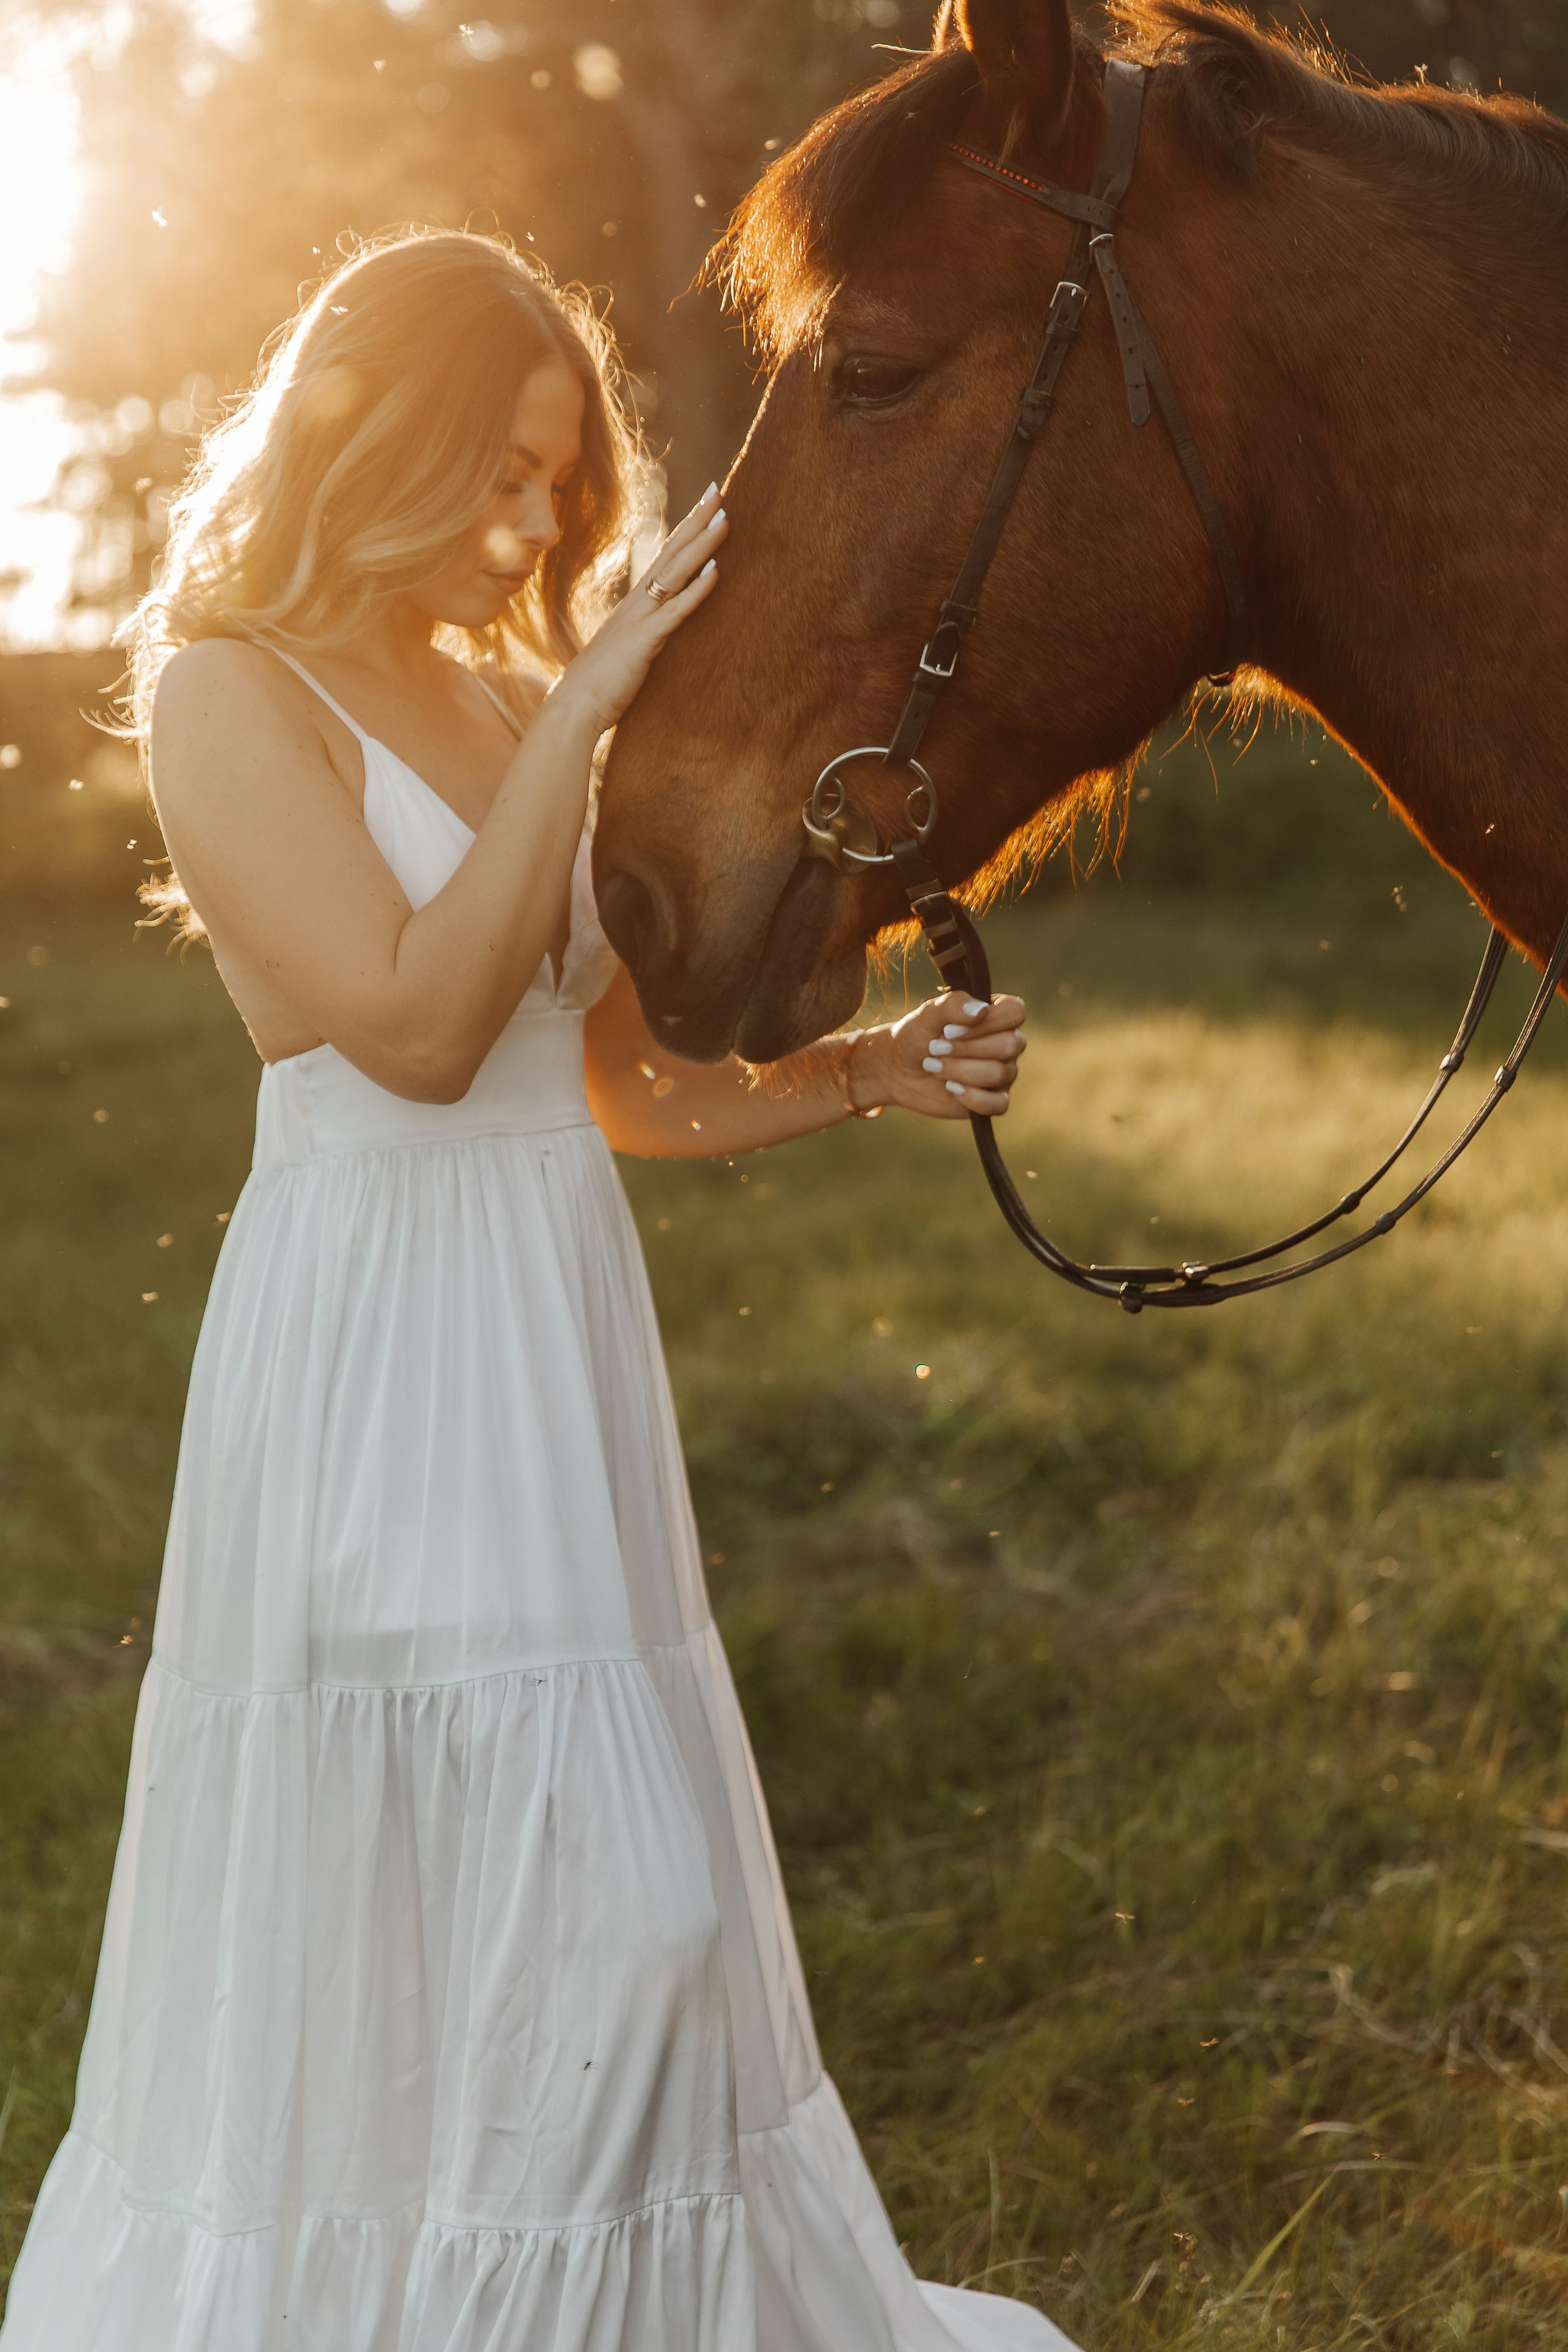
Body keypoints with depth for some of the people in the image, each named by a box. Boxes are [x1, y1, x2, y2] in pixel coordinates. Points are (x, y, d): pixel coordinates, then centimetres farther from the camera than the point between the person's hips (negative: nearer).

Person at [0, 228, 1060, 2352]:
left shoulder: (510, 696, 13)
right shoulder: (231, 689, -8)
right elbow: (416, 1021, -22)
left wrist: (870, 1073, 1)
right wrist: (577, 717, -20)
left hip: (562, 1347, 8)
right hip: (376, 1355, -7)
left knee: (634, 1925, 13)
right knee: (376, 1916, 0)